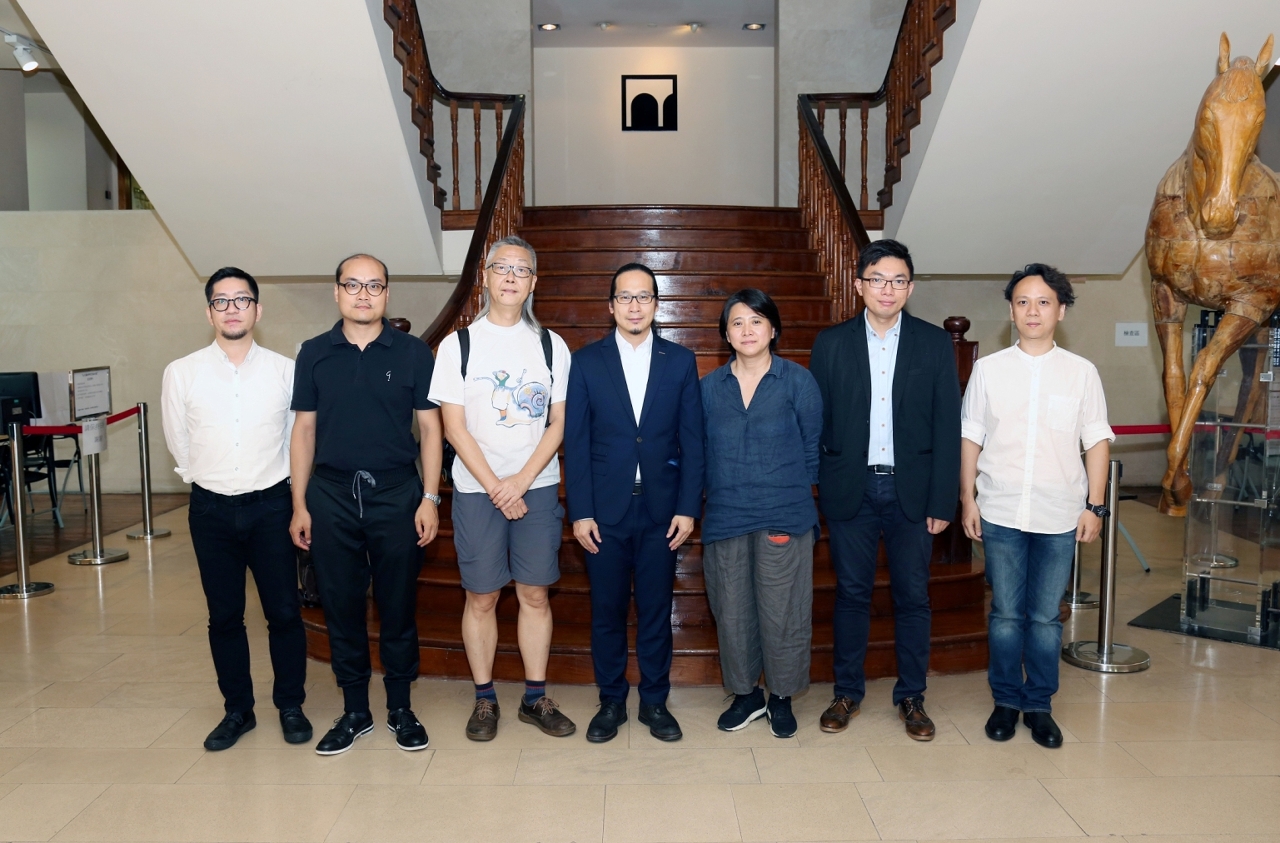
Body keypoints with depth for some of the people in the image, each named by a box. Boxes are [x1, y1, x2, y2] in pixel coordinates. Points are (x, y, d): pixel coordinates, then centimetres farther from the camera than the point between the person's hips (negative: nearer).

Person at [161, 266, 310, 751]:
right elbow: (178, 443, 10)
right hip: (211, 508, 1)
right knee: (224, 616, 11)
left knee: (284, 612, 5)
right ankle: (237, 710, 26)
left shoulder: (284, 370, -5)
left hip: (270, 505, -1)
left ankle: (290, 705, 22)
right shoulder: (182, 373, -3)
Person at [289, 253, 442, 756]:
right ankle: (354, 712, 23)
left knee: (398, 606, 6)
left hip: (397, 494, -1)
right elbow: (304, 430, 7)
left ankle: (400, 709, 22)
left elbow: (430, 428, 1)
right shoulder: (314, 353, 5)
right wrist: (299, 505, 3)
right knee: (341, 607, 8)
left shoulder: (412, 353, 1)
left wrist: (430, 498, -6)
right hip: (331, 496, 2)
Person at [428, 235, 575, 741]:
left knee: (536, 594, 6)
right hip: (476, 489, -1)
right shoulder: (459, 345, 0)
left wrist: (522, 480, -9)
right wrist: (496, 488, -9)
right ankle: (484, 700, 19)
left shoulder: (551, 346, 5)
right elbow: (454, 427, -3)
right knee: (481, 597, 5)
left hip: (537, 487, 2)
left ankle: (536, 698, 19)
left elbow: (558, 424, 3)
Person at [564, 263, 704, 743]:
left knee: (656, 611, 9)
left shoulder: (680, 361, 3)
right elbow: (576, 441, -1)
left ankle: (655, 702, 25)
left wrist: (687, 508, -4)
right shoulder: (587, 361, 1)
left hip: (661, 510, 1)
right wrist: (580, 512, -6)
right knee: (606, 612, 9)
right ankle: (611, 702, 25)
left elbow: (692, 440, 2)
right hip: (605, 510, 0)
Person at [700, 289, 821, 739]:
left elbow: (813, 448, 5)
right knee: (732, 612, 9)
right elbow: (701, 451, 13)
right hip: (725, 517, 3)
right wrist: (719, 495, 7)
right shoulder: (709, 387, 7)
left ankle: (781, 697, 23)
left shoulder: (797, 381, 0)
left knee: (782, 612, 3)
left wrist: (791, 493, 5)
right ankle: (745, 694, 27)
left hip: (783, 517, -2)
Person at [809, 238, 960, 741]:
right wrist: (809, 493, -3)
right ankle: (847, 692, 23)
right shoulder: (831, 343, 2)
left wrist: (943, 501, -4)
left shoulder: (935, 344, 2)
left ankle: (911, 697, 23)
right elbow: (815, 423, 2)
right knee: (851, 594, 9)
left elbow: (948, 427, 0)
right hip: (850, 489, 0)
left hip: (911, 491, 0)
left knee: (912, 596, 8)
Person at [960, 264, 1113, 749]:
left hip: (1059, 517, 0)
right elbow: (970, 439, 4)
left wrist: (1095, 505, -1)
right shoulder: (988, 369, 2)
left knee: (1045, 617, 7)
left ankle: (1039, 705, 22)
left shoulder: (1082, 372, 2)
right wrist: (968, 500, 0)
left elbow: (1097, 442, 4)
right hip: (1000, 513, 0)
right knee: (1006, 614, 8)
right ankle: (1006, 701, 23)